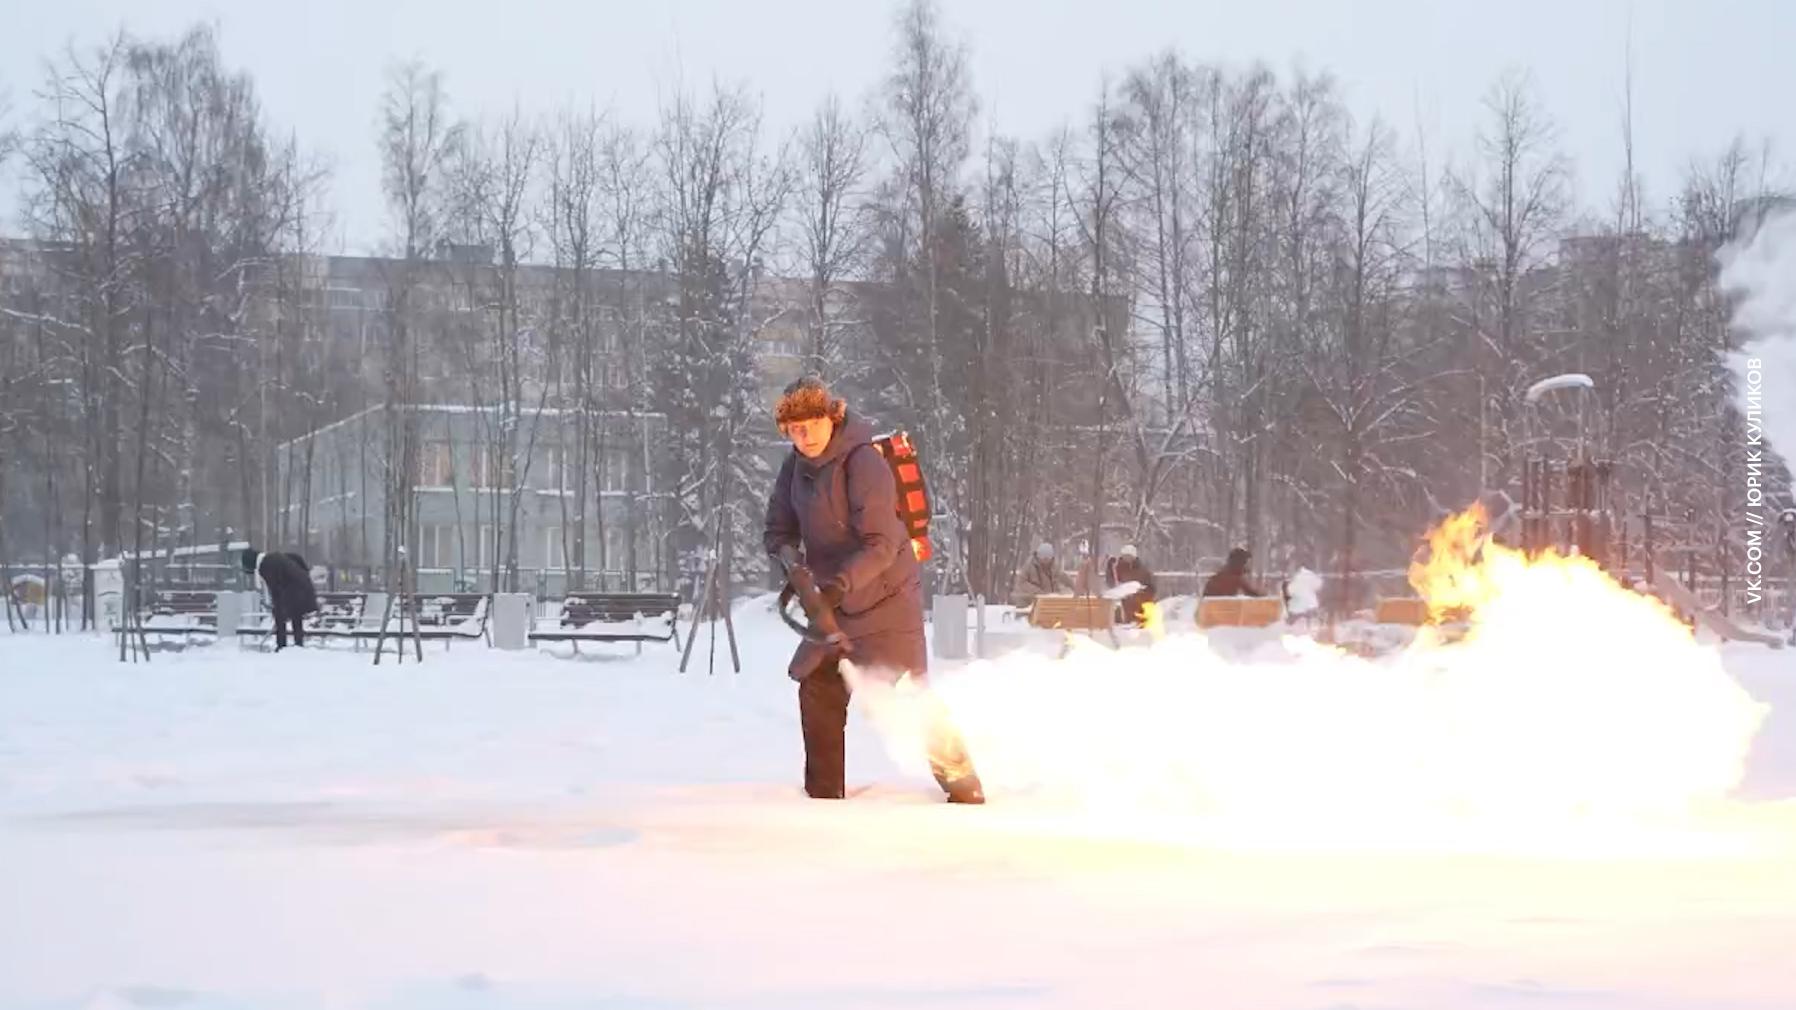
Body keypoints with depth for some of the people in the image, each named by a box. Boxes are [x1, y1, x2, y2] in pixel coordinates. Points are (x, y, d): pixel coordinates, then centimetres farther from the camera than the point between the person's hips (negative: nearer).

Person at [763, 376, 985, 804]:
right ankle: (824, 793, 20)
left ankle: (963, 785, 1)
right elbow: (778, 530, 7)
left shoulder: (863, 464, -22)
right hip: (837, 604, 8)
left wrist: (841, 582, -38)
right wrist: (788, 556, -16)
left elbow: (881, 544, -25)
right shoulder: (796, 467, 2)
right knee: (818, 690, 9)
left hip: (885, 597, -8)